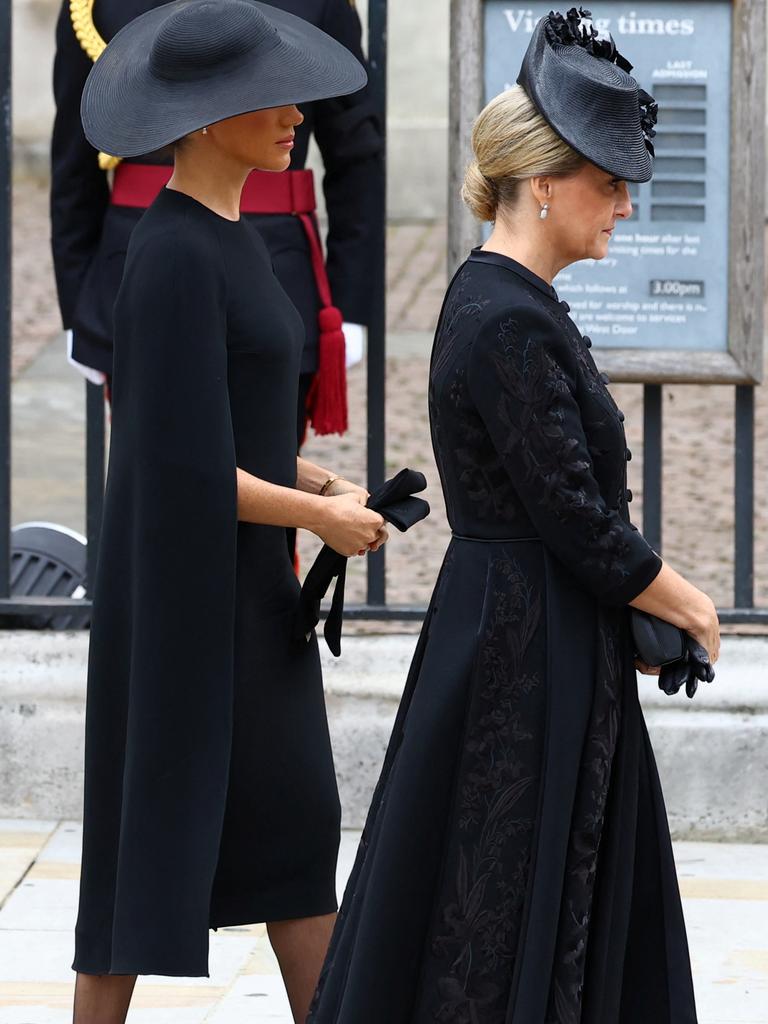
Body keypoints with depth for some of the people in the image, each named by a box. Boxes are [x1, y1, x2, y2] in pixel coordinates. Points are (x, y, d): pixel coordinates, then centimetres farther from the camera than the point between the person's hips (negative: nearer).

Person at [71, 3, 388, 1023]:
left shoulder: (225, 238, 9)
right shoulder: (175, 257, -21)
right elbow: (184, 467, -24)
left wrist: (325, 484, 5)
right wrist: (322, 517, -12)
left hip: (246, 584, 9)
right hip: (184, 582, -9)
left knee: (295, 819, 12)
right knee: (152, 819, 1)